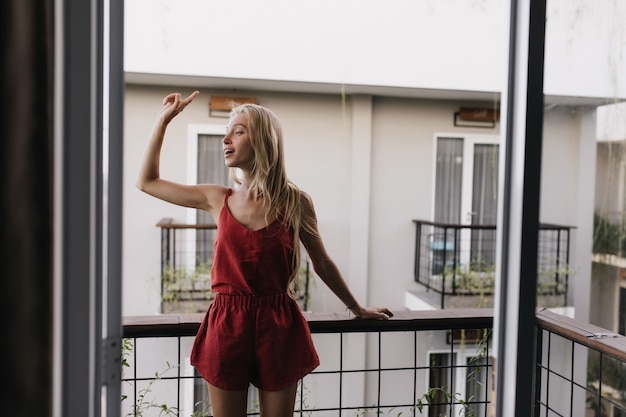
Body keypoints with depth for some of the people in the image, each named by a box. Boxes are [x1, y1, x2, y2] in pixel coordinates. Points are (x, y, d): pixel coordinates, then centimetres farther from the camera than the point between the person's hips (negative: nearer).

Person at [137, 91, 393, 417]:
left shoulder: (295, 202, -4)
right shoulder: (218, 200, 1)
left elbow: (322, 264, 8)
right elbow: (147, 182, 11)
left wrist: (357, 310, 18)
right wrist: (163, 120, 8)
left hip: (278, 329, -1)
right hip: (226, 328, 2)